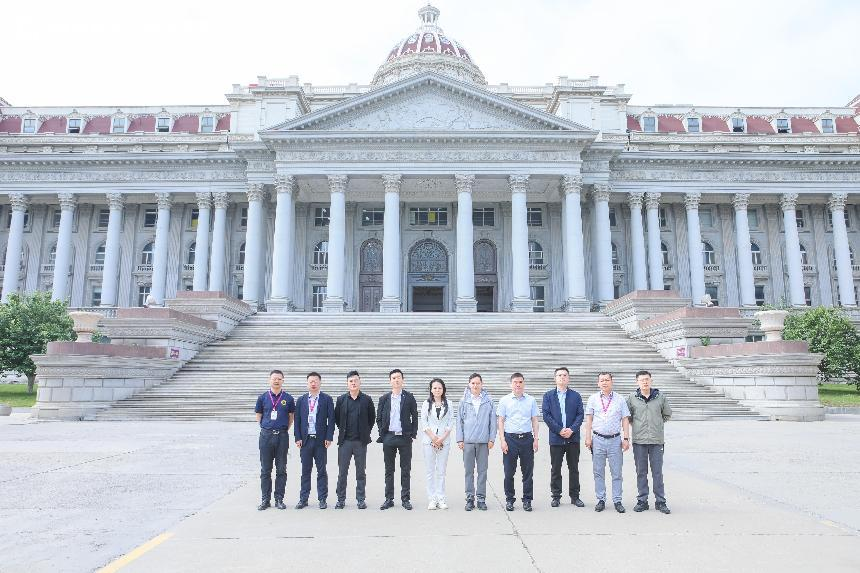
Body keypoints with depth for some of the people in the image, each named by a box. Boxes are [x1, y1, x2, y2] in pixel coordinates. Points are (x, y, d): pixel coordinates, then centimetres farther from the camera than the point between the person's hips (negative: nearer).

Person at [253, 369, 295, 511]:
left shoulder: (288, 398, 2)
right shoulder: (263, 397, 3)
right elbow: (258, 416, 12)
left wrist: (284, 430, 5)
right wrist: (266, 429, 6)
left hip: (282, 436, 0)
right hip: (266, 435, 0)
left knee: (281, 470, 4)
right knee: (265, 470, 5)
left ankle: (279, 499, 13)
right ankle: (265, 500, 14)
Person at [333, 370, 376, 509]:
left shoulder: (367, 400, 1)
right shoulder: (341, 399, 4)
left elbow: (372, 417, 9)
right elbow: (336, 417, 13)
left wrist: (366, 431, 7)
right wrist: (342, 430, 10)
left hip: (361, 441, -1)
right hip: (345, 440, 1)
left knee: (361, 472, 6)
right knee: (342, 472, 5)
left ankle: (361, 499, 14)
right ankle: (341, 499, 14)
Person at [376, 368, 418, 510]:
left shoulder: (409, 398, 2)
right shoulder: (384, 398, 7)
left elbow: (415, 417, 5)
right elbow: (378, 418, 11)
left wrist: (413, 434, -2)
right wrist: (382, 433, 2)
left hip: (405, 437, -1)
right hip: (388, 437, 1)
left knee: (405, 470, 4)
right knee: (389, 470, 8)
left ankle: (405, 499, 13)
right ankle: (389, 499, 15)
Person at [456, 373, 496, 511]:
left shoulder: (489, 401, 4)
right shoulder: (464, 401, 4)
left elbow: (493, 421, 6)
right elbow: (459, 421, 6)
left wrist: (491, 439, 1)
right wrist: (460, 439, 2)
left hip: (483, 441, 0)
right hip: (468, 441, 0)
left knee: (482, 471, 4)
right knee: (469, 471, 5)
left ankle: (481, 498, 13)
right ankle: (470, 498, 13)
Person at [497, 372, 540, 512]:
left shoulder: (531, 400, 8)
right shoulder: (504, 401, 4)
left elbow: (534, 421, 10)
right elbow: (501, 421, 3)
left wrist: (536, 439, 3)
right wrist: (502, 440, -5)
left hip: (527, 438, 1)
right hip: (510, 438, -1)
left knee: (528, 471, 4)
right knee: (509, 472, 3)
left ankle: (527, 500, 14)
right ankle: (509, 499, 14)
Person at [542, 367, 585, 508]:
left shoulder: (576, 396, 8)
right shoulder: (548, 396, 5)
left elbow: (580, 414, 1)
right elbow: (546, 415, -3)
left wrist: (572, 429, -13)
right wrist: (559, 430, -12)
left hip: (573, 438, 1)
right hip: (555, 438, -1)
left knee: (574, 468, 8)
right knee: (555, 469, 4)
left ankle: (575, 496, 18)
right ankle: (556, 496, 14)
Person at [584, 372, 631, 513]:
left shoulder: (620, 400, 5)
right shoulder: (593, 399, 6)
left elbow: (625, 420, 6)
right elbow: (589, 419, 6)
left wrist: (626, 439, -1)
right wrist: (588, 438, -1)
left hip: (615, 440, 0)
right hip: (598, 439, 1)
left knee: (616, 473, 2)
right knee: (598, 472, 5)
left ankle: (617, 501, 11)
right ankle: (601, 500, 14)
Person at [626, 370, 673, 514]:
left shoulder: (660, 396, 3)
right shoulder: (632, 398, 1)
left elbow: (667, 414, 16)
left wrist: (657, 424, 11)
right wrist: (635, 424, 6)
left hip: (656, 440, 0)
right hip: (639, 441, 0)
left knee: (657, 472, 3)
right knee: (641, 472, 6)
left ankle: (660, 502, 13)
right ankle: (642, 501, 15)